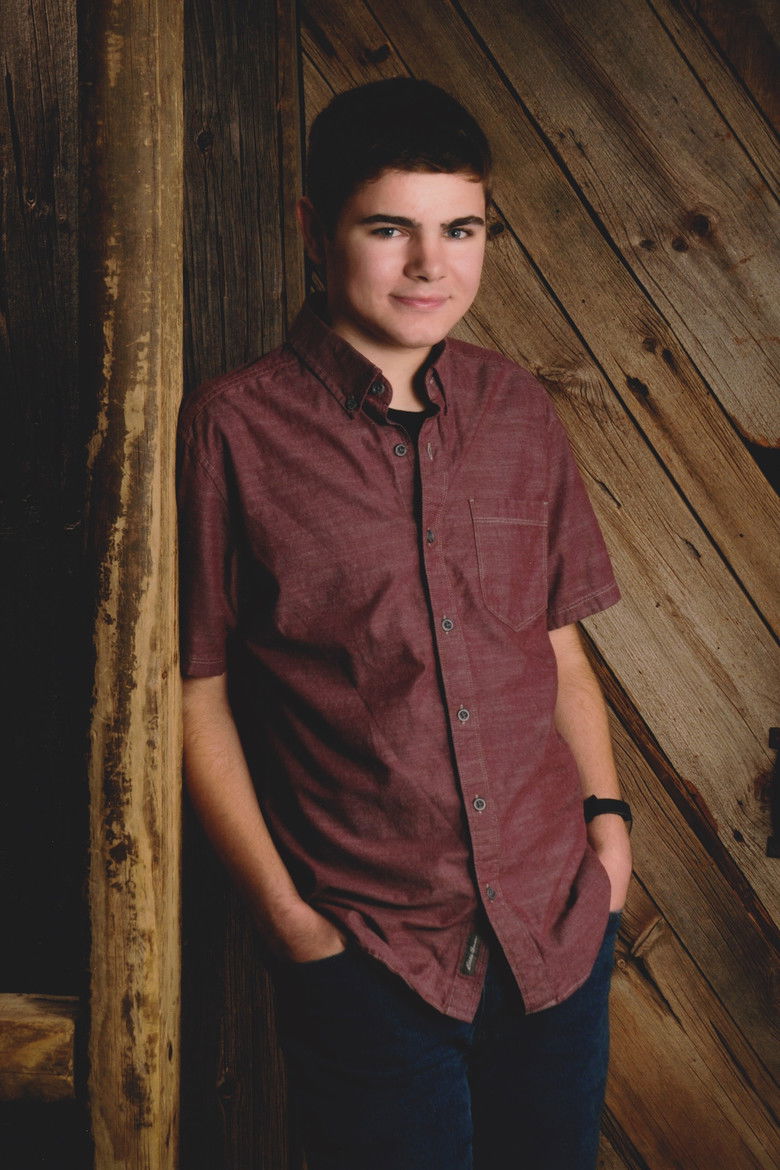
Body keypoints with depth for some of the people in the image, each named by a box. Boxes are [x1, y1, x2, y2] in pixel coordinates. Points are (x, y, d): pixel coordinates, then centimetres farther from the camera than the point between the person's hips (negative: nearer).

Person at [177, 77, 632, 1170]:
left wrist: (606, 810, 3)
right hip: (365, 950, -4)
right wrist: (284, 912, -8)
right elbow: (197, 691, -7)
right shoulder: (234, 428, -10)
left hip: (561, 925, 5)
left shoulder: (518, 410, 4)